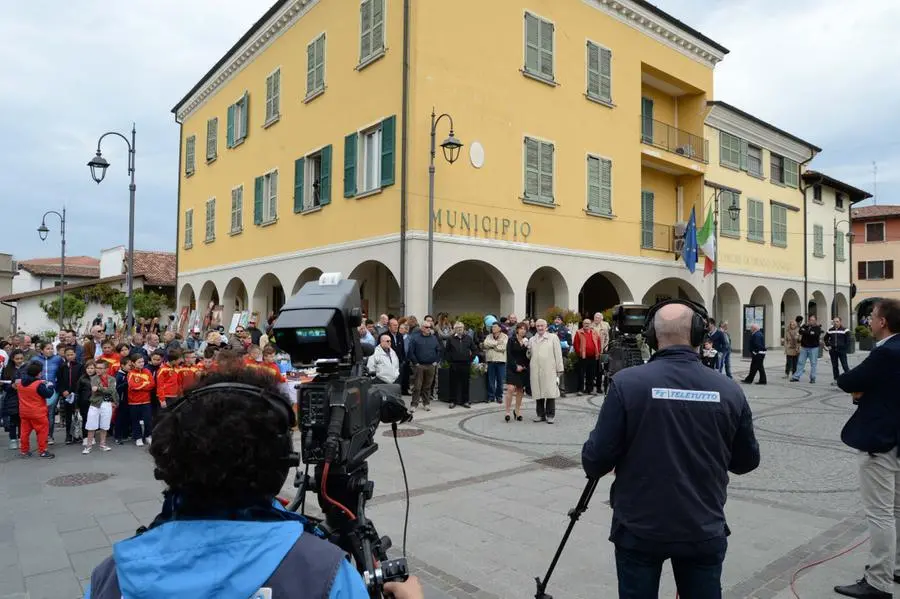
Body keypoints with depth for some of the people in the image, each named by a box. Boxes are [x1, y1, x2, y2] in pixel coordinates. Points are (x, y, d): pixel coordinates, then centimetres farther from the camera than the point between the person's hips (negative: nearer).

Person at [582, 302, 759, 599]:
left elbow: (597, 458, -13)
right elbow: (747, 461, 8)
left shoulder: (627, 383, -16)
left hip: (639, 529, -2)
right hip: (704, 531, 3)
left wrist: (593, 464, 9)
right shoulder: (729, 391, -5)